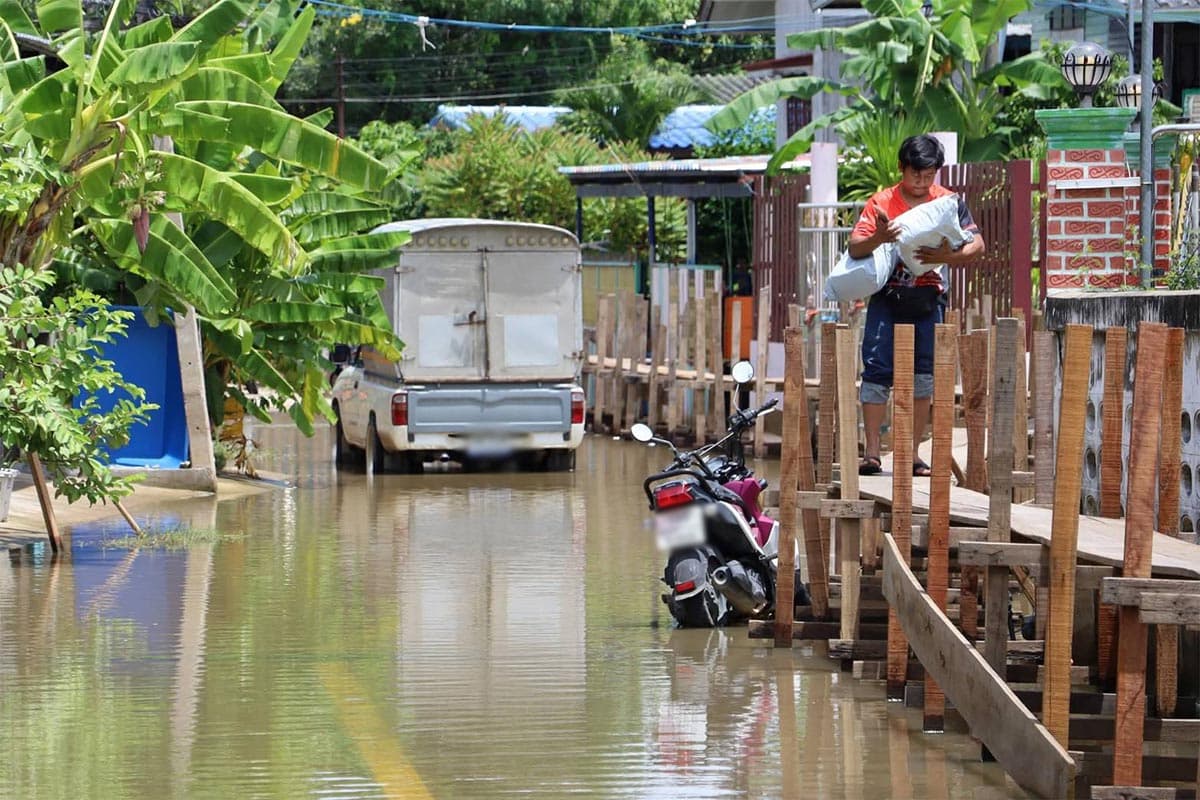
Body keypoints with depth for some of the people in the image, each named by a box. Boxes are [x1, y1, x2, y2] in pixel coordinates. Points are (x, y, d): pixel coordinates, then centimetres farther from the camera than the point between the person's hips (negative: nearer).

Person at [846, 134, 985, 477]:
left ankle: (913, 453, 9)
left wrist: (947, 256, -17)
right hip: (887, 297, -2)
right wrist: (878, 238, -34)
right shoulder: (882, 202, -4)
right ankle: (871, 453, -7)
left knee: (923, 375, 3)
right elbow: (854, 248, -12)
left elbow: (977, 245, 2)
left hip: (928, 299, 2)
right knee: (876, 369, -8)